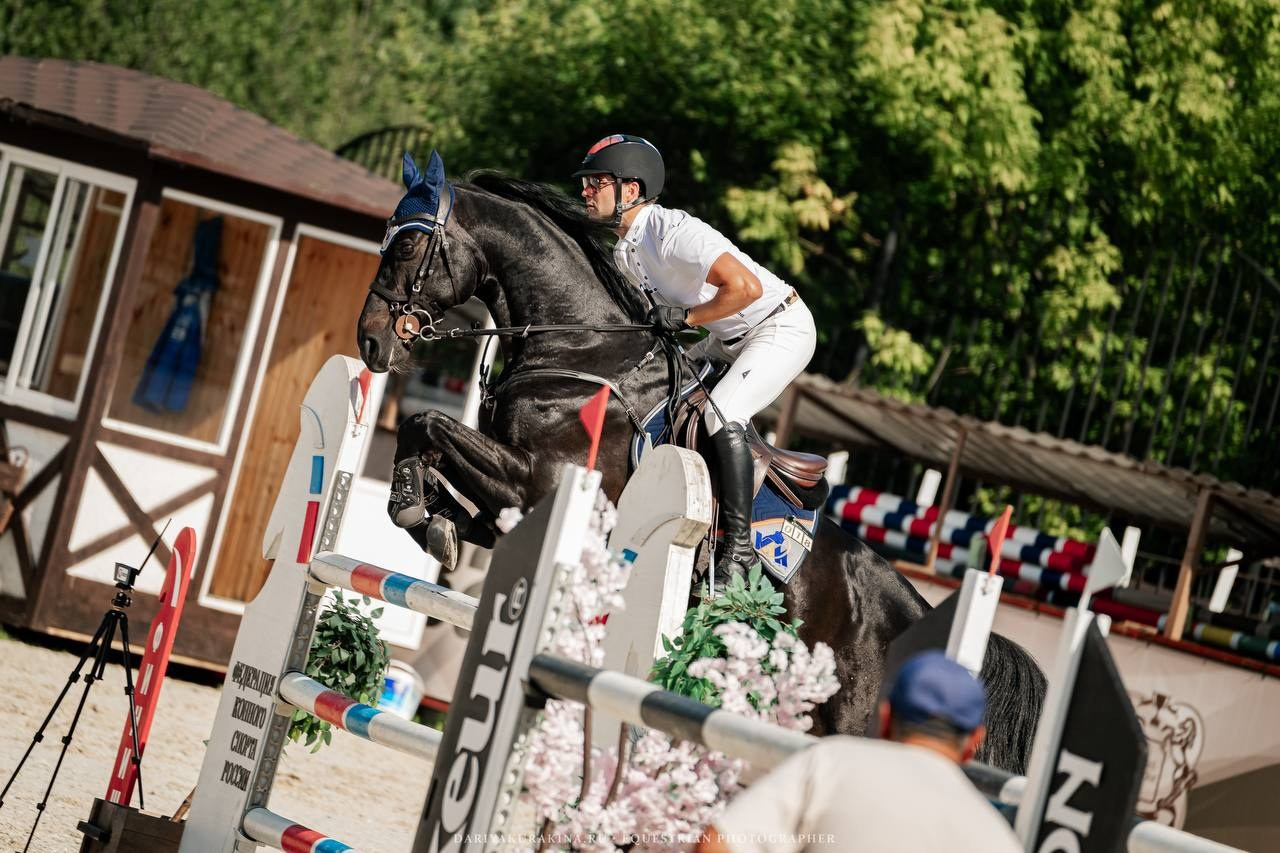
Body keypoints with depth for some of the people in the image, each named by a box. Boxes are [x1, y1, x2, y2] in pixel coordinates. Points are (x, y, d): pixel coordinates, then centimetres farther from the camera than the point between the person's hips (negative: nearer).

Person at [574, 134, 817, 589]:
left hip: (781, 326, -10)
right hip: (728, 339, 10)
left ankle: (739, 543, -20)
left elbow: (746, 287, -35)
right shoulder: (625, 250, 2)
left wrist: (684, 317, -26)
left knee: (722, 413, -26)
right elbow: (659, 304, 18)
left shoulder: (672, 231, -28)